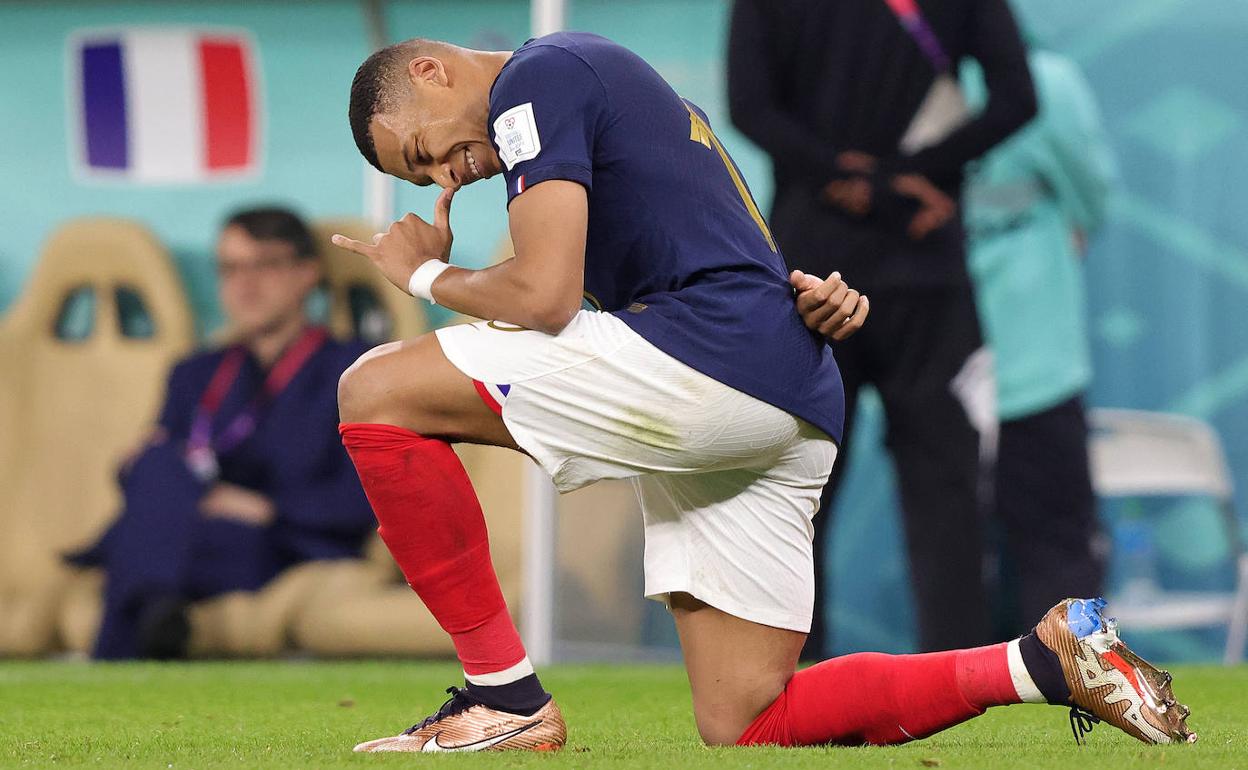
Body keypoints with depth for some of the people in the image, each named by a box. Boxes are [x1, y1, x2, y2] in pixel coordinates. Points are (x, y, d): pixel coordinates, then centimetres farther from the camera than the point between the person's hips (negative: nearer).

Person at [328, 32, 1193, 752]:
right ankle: (1048, 661, 6)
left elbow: (543, 296, -11)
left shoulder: (533, 77, 0)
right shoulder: (617, 81, 31)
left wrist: (428, 274, 8)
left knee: (376, 391, -7)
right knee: (745, 724, 10)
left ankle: (504, 697, -7)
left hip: (705, 359, -10)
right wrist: (808, 290, 8)